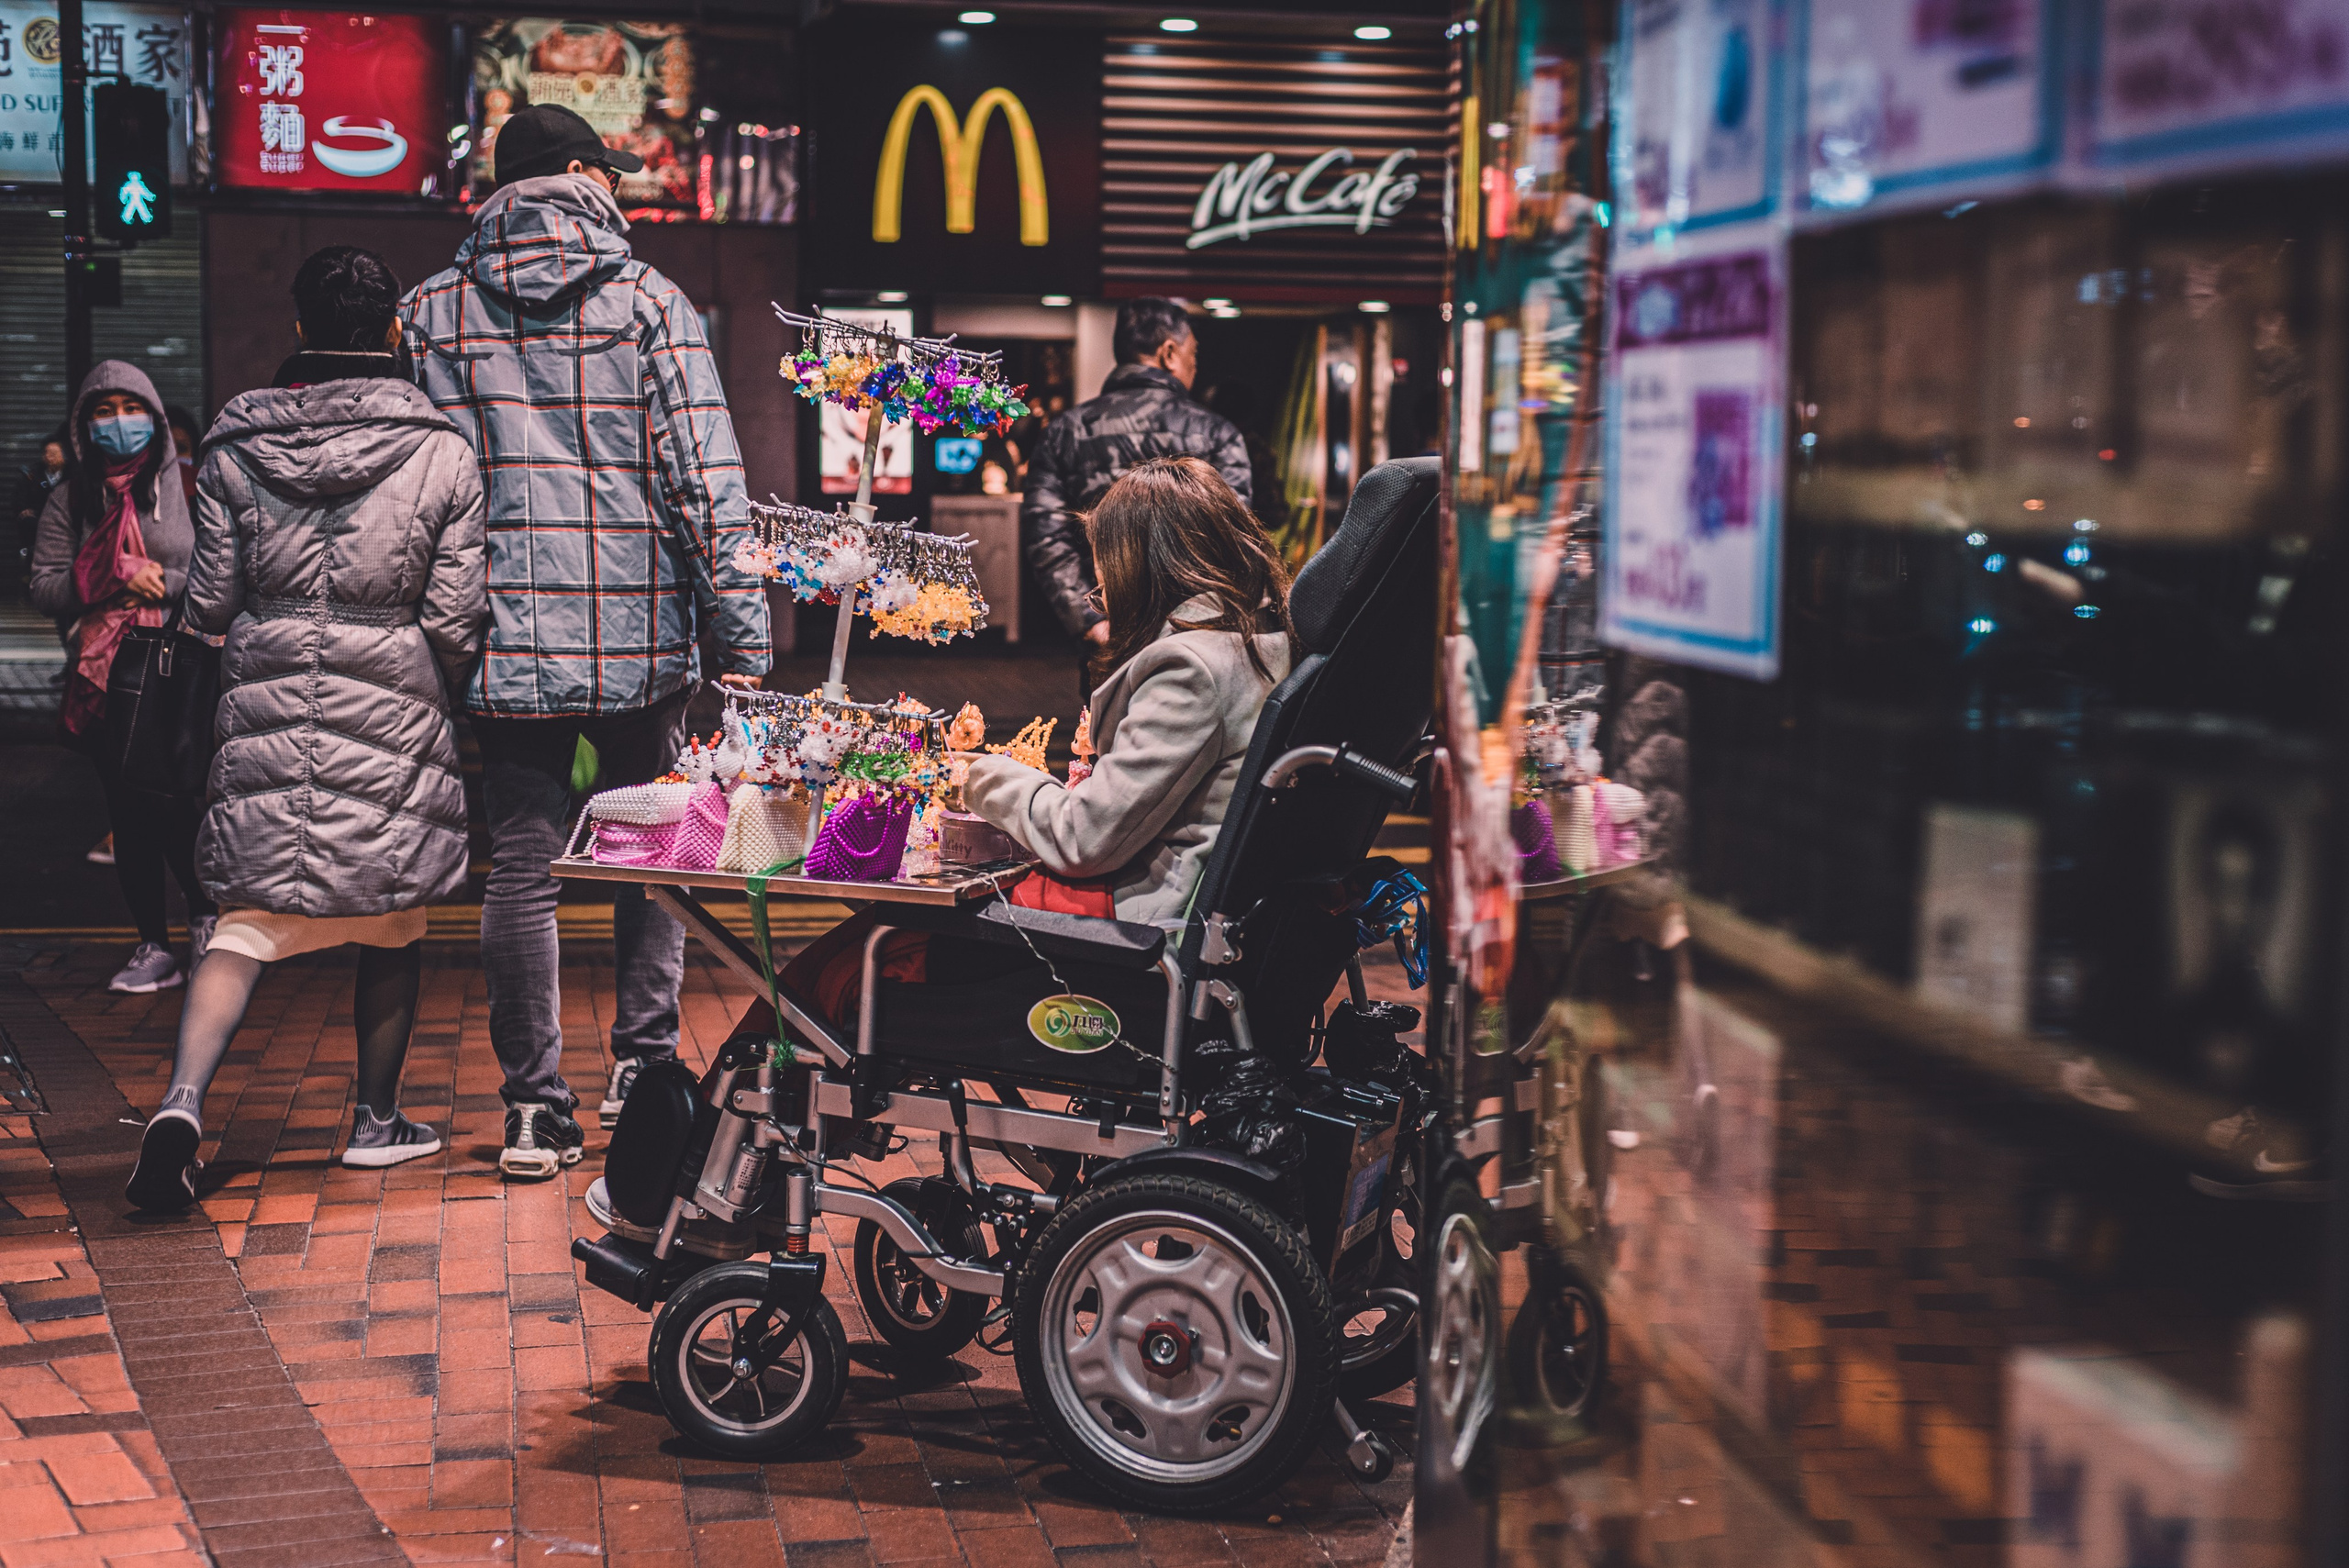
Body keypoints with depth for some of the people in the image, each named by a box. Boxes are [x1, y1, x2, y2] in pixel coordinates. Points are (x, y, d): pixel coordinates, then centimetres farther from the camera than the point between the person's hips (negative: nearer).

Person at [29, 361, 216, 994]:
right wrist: (116, 583, -10)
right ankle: (153, 946, 17)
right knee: (128, 811, 7)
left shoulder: (186, 484, 3)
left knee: (177, 804, -9)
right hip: (103, 680, 3)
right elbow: (44, 585, 3)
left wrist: (159, 584, -12)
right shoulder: (71, 496, 10)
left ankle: (205, 919, 16)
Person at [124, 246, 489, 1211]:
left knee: (246, 922, 4)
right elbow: (457, 620, -7)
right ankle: (376, 1121, 24)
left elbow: (209, 604, 2)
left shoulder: (235, 449, 0)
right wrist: (443, 694, 13)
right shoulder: (440, 452, -6)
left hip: (266, 718, 2)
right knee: (392, 928, 14)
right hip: (392, 727, -2)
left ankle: (182, 1100, -15)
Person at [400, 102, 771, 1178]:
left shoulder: (432, 311, 5)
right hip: (641, 639, -1)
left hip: (504, 636, 1)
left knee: (522, 863, 4)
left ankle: (534, 1109, 6)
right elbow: (706, 480, -6)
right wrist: (741, 640, -4)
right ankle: (643, 1063, 21)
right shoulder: (649, 302, -2)